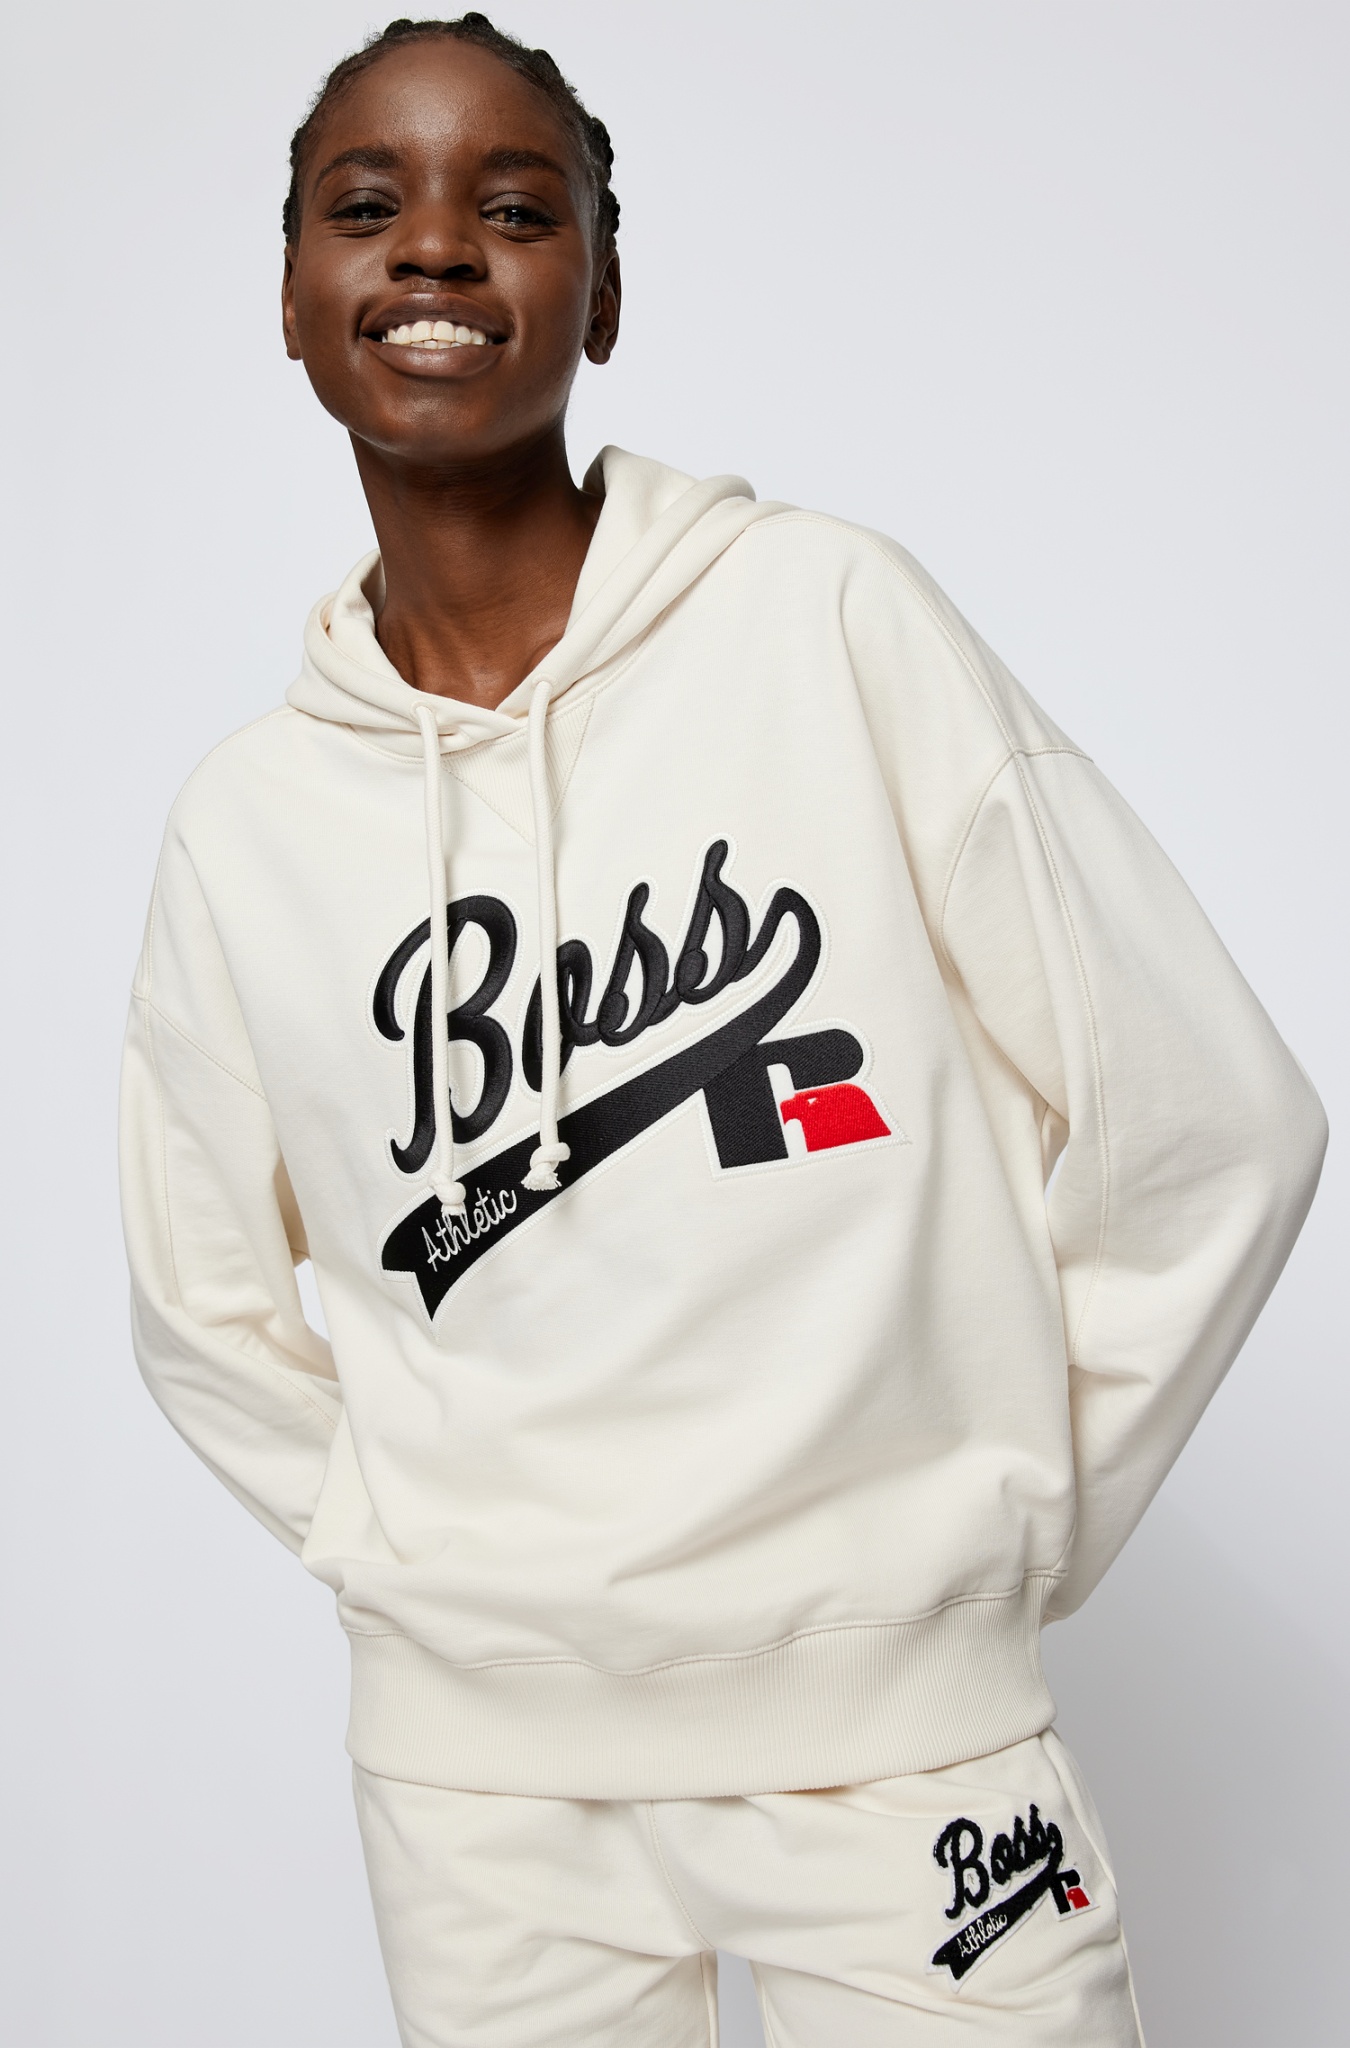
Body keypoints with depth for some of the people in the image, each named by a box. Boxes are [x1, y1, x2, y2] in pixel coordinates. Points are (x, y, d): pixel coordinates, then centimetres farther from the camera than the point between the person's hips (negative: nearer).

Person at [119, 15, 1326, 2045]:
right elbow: (207, 1314, 14)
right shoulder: (243, 824, 1)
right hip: (474, 1762, 3)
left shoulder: (834, 621, -7)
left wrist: (1000, 1536, -2)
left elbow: (1207, 1133, -6)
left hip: (899, 1725, -2)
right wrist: (410, 1559, 4)